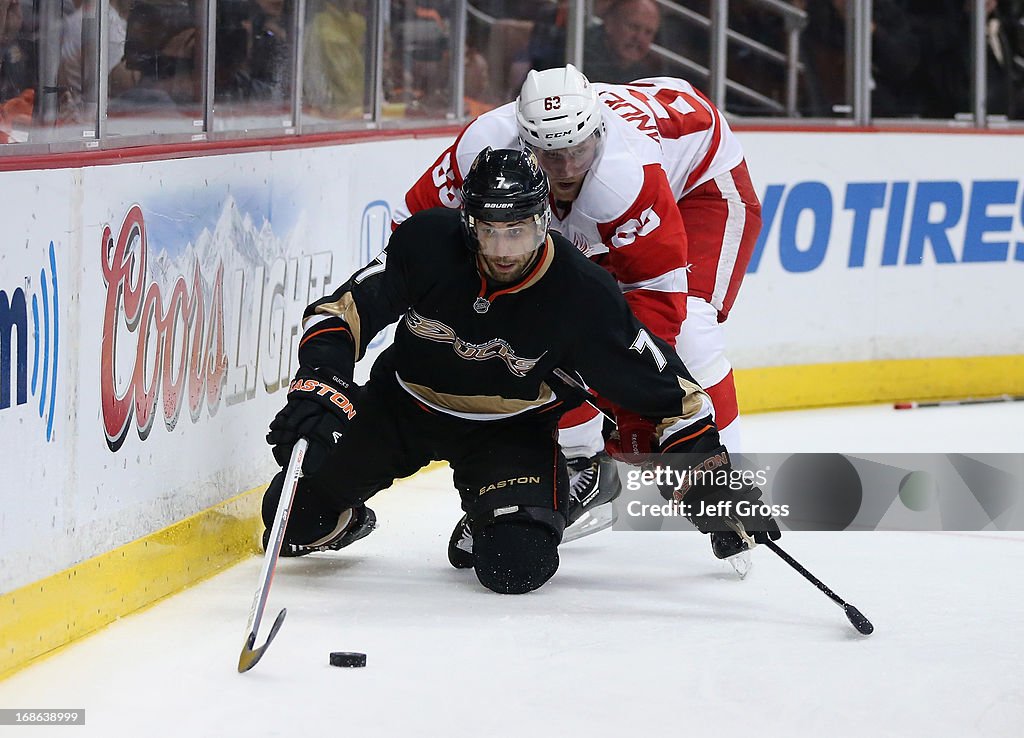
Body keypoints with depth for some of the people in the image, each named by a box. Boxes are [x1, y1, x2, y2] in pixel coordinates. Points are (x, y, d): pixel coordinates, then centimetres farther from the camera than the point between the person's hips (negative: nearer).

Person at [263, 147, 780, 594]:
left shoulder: (582, 294, -26)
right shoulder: (426, 242, -24)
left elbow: (656, 383, -18)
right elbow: (340, 312, -19)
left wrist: (709, 477, -21)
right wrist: (319, 388, -36)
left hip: (511, 427, -2)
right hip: (402, 406, 2)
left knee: (517, 567, -24)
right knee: (294, 513, -7)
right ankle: (346, 523, 32)